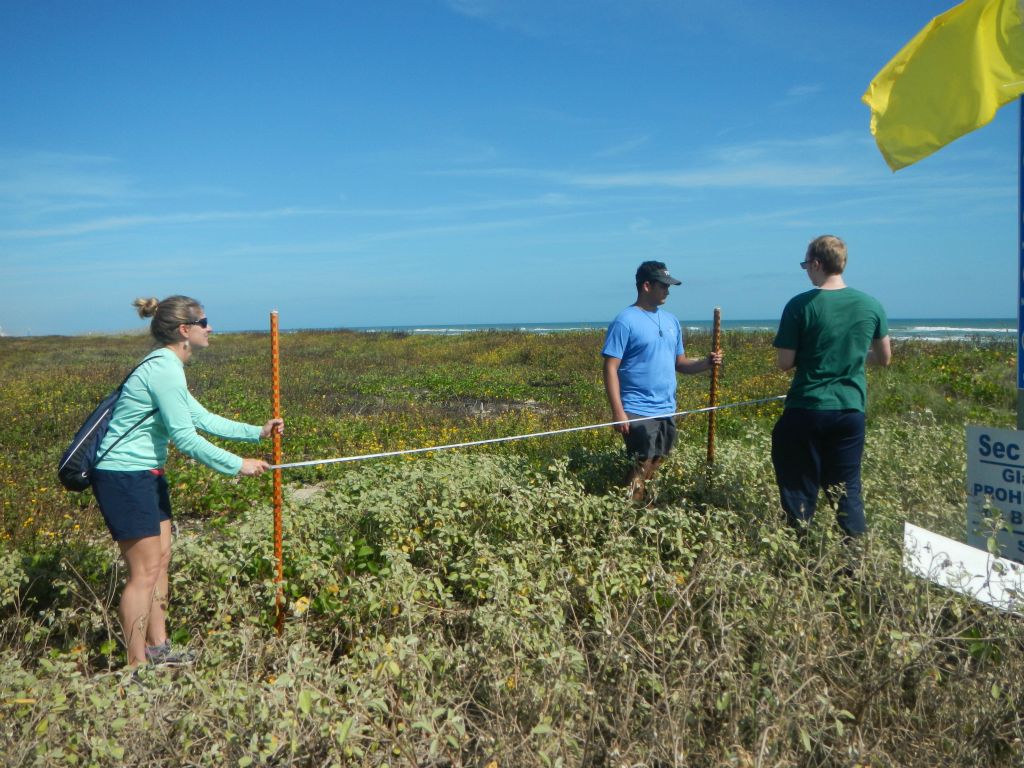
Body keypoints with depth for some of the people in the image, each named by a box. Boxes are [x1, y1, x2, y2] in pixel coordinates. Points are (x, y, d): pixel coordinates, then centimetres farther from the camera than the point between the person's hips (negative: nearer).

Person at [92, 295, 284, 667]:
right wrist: (238, 465, -13)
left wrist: (257, 432, 14)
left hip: (146, 474, 10)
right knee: (145, 570, -3)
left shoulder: (166, 367, 11)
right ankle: (137, 664, 9)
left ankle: (158, 648, 26)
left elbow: (202, 419, 16)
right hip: (124, 478, -10)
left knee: (161, 558, 14)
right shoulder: (164, 369, -20)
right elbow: (185, 438, -20)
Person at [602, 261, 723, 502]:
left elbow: (679, 363, 16)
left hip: (667, 410, 7)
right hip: (638, 411, -7)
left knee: (656, 465, 15)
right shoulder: (625, 321, -11)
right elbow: (610, 368, -14)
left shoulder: (671, 321, 12)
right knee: (641, 468, -6)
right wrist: (618, 412, -20)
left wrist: (706, 363, -4)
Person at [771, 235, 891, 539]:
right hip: (851, 411, 3)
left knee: (800, 488, 9)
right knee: (847, 489, 12)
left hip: (806, 409, -3)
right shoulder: (871, 306, 1)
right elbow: (884, 358, 12)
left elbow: (785, 363, -8)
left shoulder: (800, 305, -11)